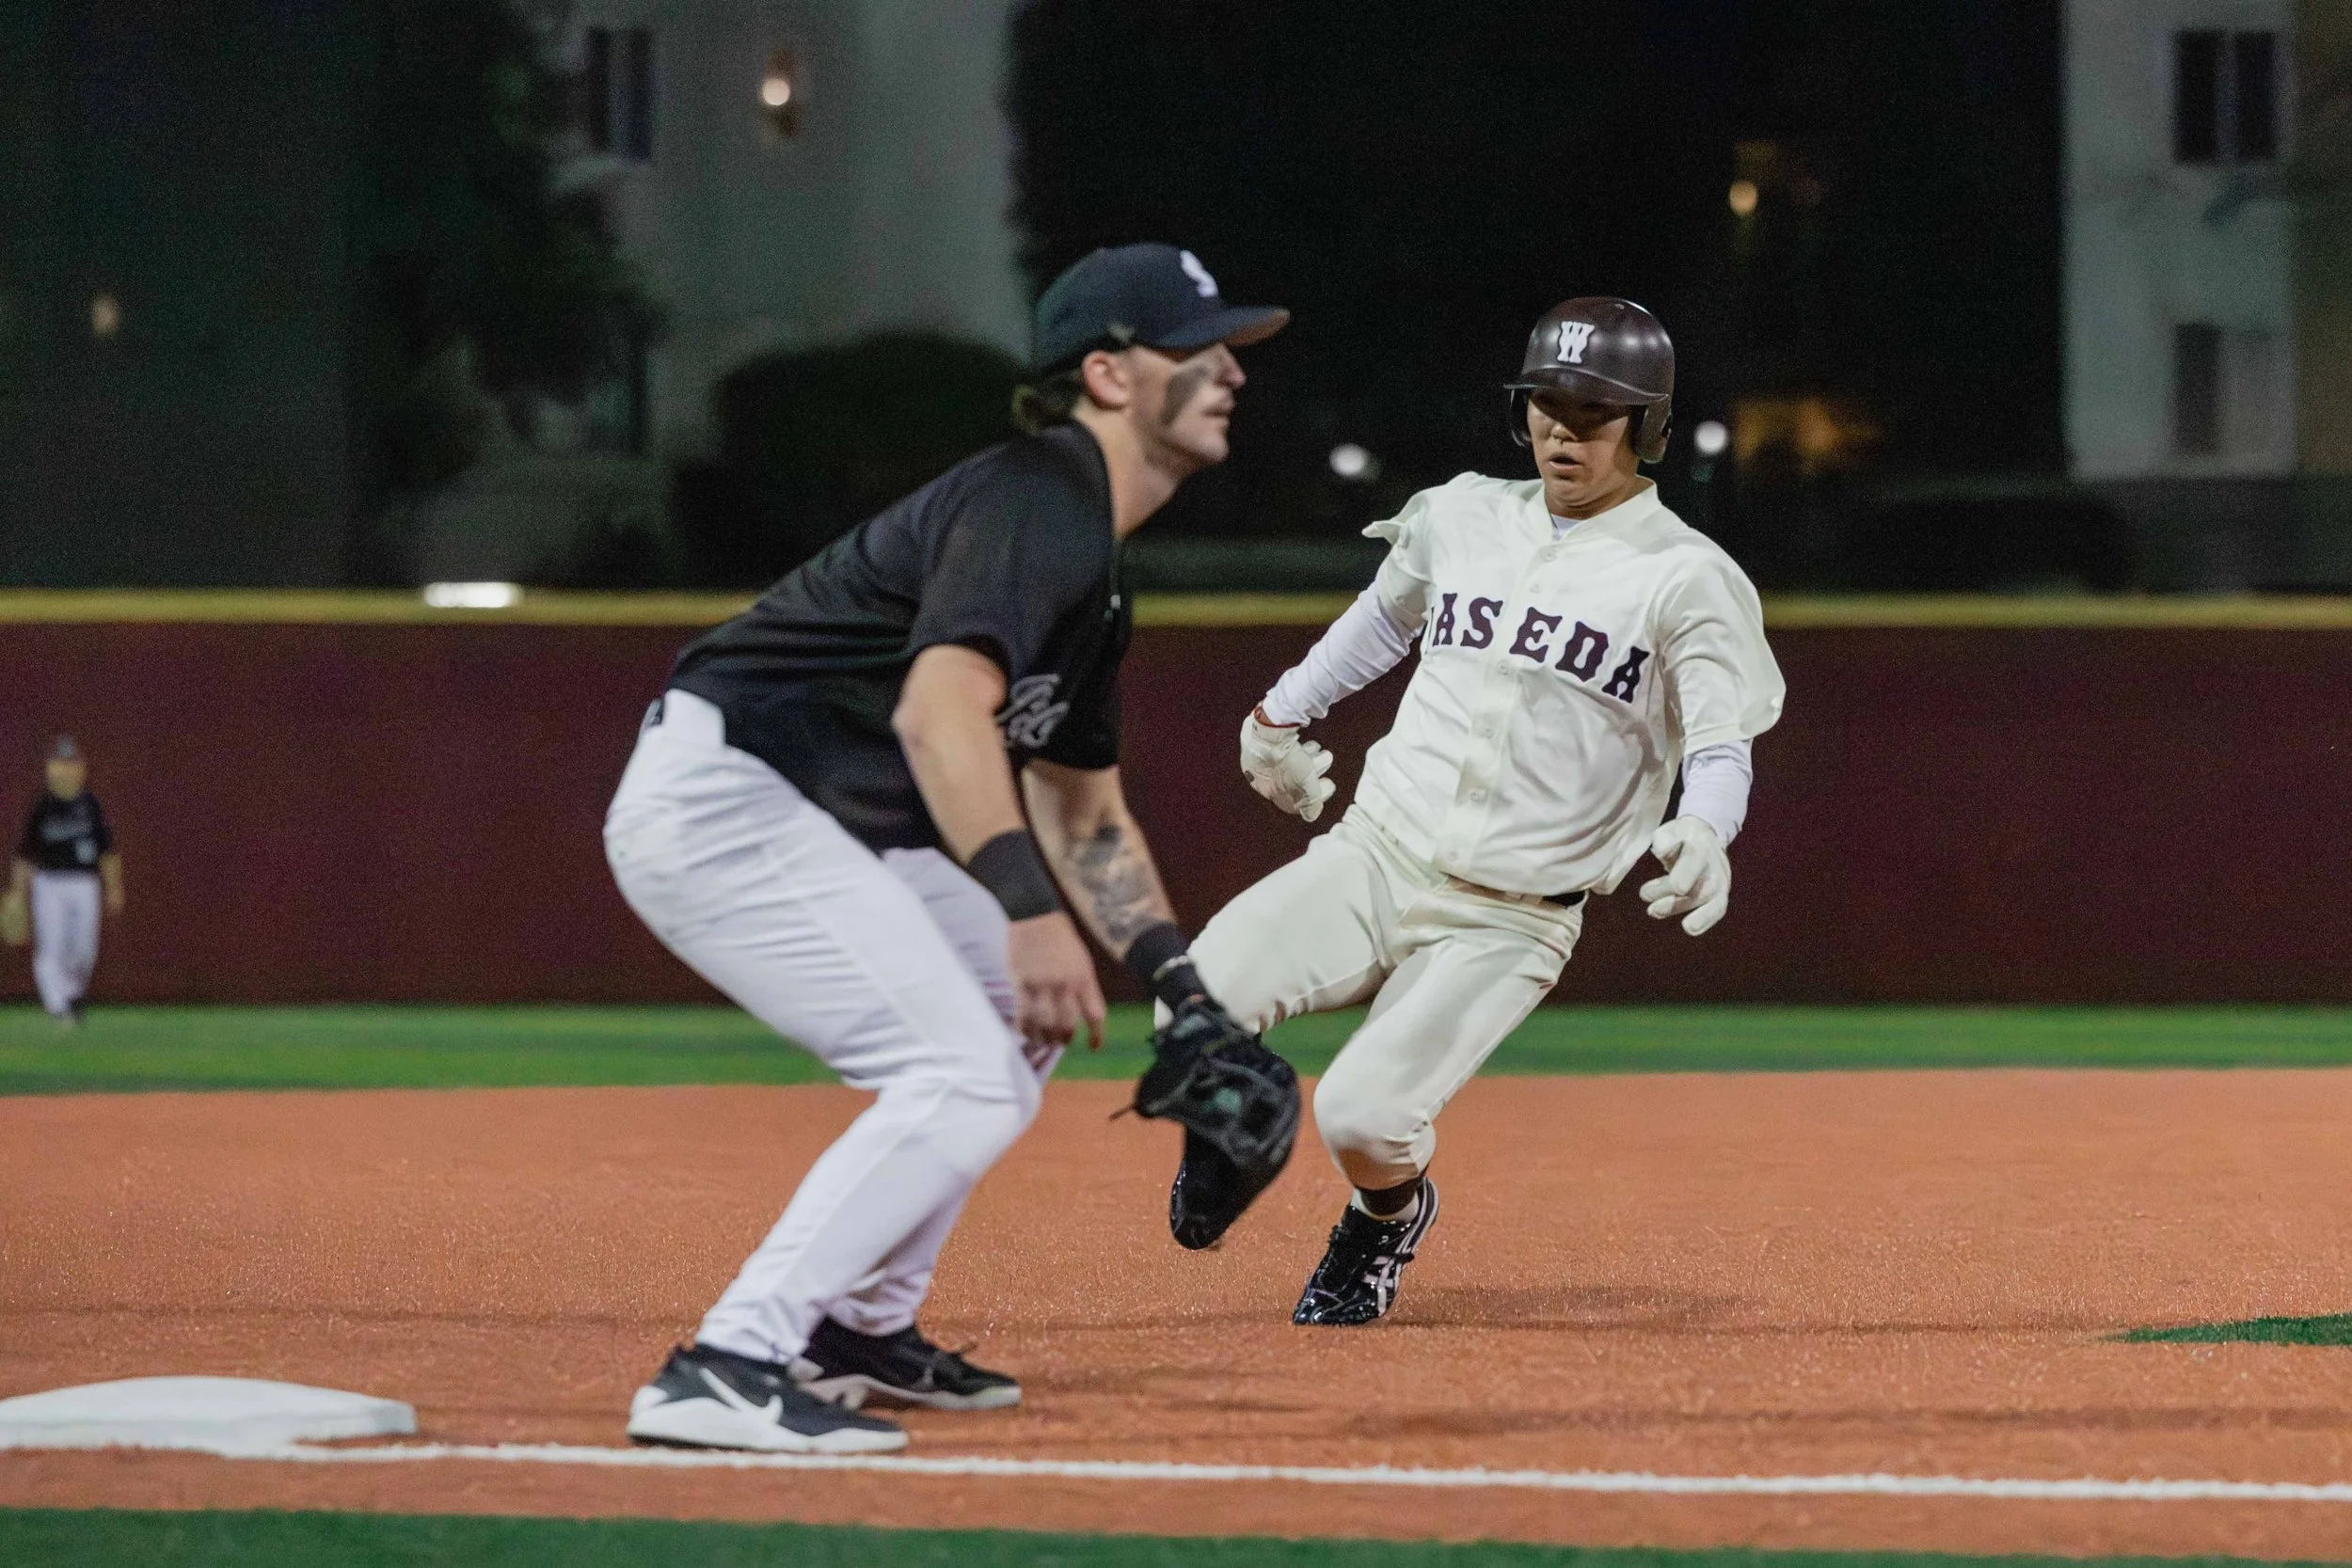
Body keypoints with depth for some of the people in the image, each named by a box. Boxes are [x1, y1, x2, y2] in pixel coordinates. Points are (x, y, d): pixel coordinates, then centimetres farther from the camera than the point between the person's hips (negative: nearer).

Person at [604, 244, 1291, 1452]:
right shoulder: (1037, 503, -16)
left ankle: (858, 1333, 26)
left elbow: (1085, 814, 26)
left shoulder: (1095, 578, 17)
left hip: (817, 827, 11)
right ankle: (726, 1371, -21)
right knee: (964, 1079, -18)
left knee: (1025, 1013, 22)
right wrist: (1030, 910, -40)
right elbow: (942, 707, -32)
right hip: (719, 798, -11)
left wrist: (1183, 993, 16)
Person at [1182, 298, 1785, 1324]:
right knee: (1200, 997, -24)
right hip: (1374, 855, 4)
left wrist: (1701, 835, -32)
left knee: (1361, 1117, -23)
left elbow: (1721, 746, -11)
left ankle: (1389, 1217, 16)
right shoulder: (1461, 517, 10)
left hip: (1510, 921, -3)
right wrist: (1279, 713, 36)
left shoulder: (1685, 577, -5)